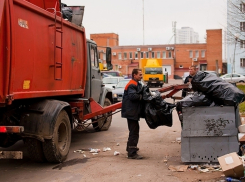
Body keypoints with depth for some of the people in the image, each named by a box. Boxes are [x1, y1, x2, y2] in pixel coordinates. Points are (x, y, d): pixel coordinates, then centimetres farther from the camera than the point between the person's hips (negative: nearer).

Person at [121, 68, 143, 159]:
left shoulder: (136, 84, 17)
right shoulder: (132, 85, -16)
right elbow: (132, 96, -29)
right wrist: (141, 96, -19)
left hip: (133, 111, 11)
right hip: (131, 111, -11)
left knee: (134, 130, 24)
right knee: (134, 131, -9)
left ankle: (130, 147, 41)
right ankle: (132, 153, -7)